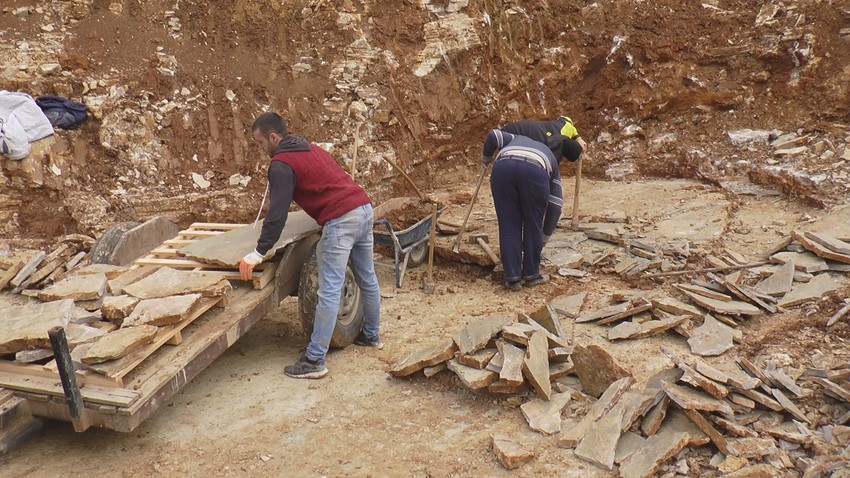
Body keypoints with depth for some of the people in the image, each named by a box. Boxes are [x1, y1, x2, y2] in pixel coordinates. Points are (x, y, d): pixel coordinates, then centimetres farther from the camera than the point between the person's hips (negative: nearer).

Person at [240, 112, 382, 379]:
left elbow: (277, 213, -11)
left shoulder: (282, 164, -5)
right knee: (368, 279, 20)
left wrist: (259, 253, -8)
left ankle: (314, 361, -3)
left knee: (329, 291, -8)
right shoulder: (310, 149, 22)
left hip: (341, 220, -10)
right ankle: (371, 335, 38)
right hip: (363, 209, 10)